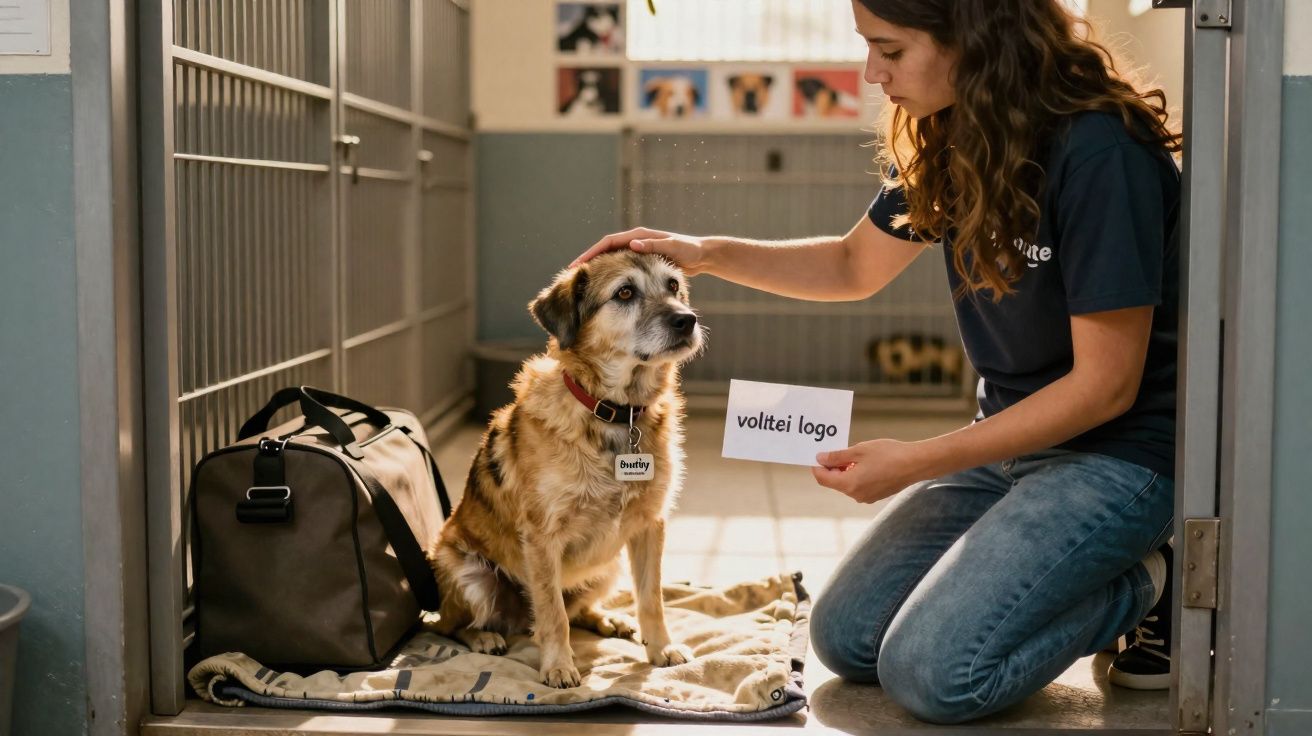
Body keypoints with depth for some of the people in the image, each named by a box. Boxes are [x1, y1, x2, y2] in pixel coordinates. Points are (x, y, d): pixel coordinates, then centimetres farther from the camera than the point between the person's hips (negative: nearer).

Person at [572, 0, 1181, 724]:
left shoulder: (1101, 154, -25)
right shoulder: (949, 141, 0)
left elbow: (1105, 385, -22)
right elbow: (854, 266, 16)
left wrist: (916, 462, -20)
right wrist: (706, 253, 2)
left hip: (1119, 450, -8)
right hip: (1008, 438, 8)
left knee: (931, 670, -19)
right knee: (846, 638, 4)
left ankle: (1144, 584, 1)